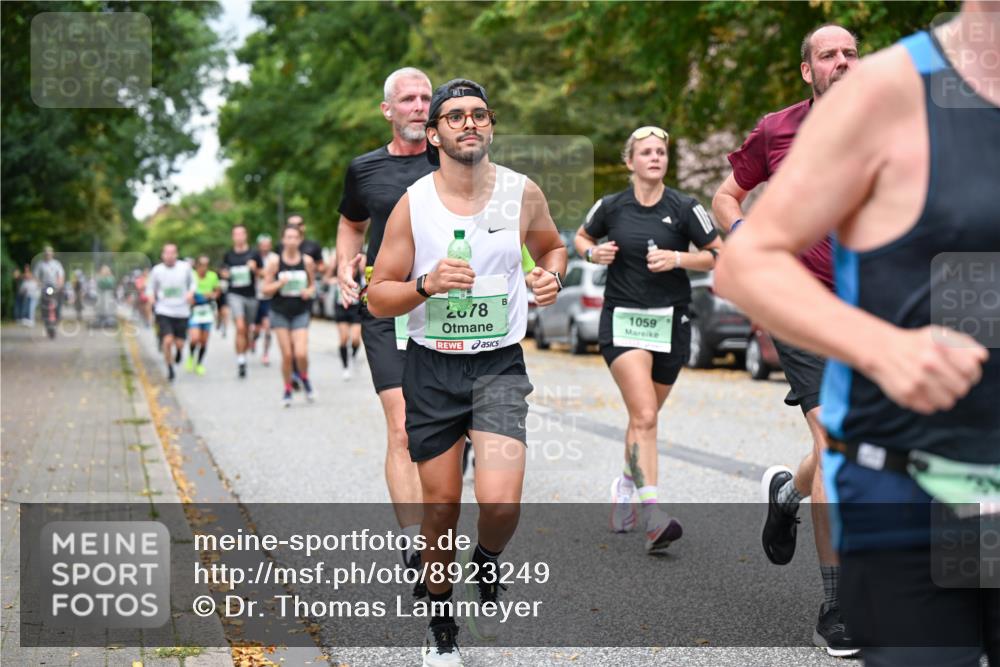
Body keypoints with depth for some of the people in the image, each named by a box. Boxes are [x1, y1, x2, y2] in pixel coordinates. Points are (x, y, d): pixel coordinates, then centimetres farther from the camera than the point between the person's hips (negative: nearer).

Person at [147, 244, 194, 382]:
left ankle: (178, 351, 41)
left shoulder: (185, 267, 0)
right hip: (163, 311, -1)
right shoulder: (157, 270, -1)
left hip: (182, 312, 1)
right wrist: (151, 297, -10)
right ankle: (170, 369, 4)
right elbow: (150, 288, 10)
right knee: (168, 340, -16)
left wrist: (191, 292, -4)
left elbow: (192, 282, 15)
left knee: (179, 343, 1)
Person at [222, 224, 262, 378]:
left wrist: (254, 268, -13)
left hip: (251, 295, 1)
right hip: (235, 294, -1)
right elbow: (224, 271, 19)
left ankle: (243, 355, 31)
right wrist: (226, 274, -4)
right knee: (240, 327, -18)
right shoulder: (228, 254, 5)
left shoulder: (253, 253, 2)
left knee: (247, 330, 11)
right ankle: (240, 362, -19)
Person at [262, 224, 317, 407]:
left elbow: (312, 284, 13)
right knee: (286, 354, -1)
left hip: (300, 313, 0)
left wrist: (309, 291, -9)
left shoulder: (307, 261, -1)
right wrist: (280, 283, -18)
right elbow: (266, 290, -1)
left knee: (301, 353, -13)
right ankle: (287, 390, 20)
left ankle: (304, 378, 20)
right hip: (280, 312, 0)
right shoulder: (275, 261, -4)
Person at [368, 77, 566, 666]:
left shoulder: (523, 193, -1)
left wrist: (552, 275, -2)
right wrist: (427, 285, -20)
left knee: (500, 502, -18)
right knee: (441, 505, 7)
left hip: (500, 365, 0)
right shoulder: (412, 204, -5)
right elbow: (378, 297, -1)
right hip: (432, 368, 0)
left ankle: (488, 565, 19)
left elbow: (553, 245, 20)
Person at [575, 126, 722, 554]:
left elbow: (719, 256, 1)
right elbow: (581, 238, 18)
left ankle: (626, 486, 41)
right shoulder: (611, 206, 0)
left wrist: (678, 258, -14)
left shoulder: (684, 208, -2)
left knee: (644, 417, 13)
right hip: (622, 321, -2)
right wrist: (594, 253, -4)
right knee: (644, 416, -18)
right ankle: (653, 518, -24)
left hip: (670, 322, 2)